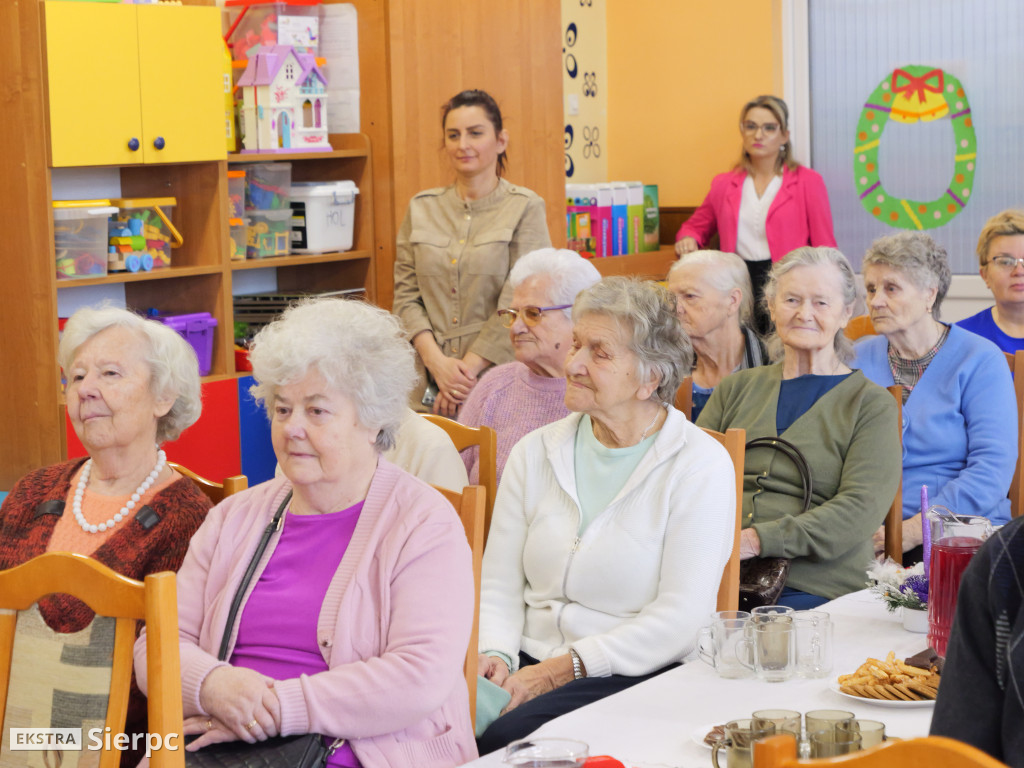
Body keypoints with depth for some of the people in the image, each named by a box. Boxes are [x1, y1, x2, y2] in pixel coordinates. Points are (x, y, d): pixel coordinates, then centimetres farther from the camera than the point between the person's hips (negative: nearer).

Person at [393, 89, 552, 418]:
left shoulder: (525, 208, -2)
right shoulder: (421, 208, 11)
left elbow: (516, 303, -8)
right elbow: (406, 295, 6)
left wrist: (468, 367, -13)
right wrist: (437, 361, -9)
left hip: (495, 376, -3)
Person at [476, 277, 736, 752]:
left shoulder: (701, 467, -5)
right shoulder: (535, 452, 11)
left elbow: (680, 615, -12)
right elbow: (499, 584, 10)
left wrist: (562, 668, -16)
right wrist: (494, 654, -11)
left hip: (639, 674, -4)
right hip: (532, 661, 4)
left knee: (508, 735, -30)